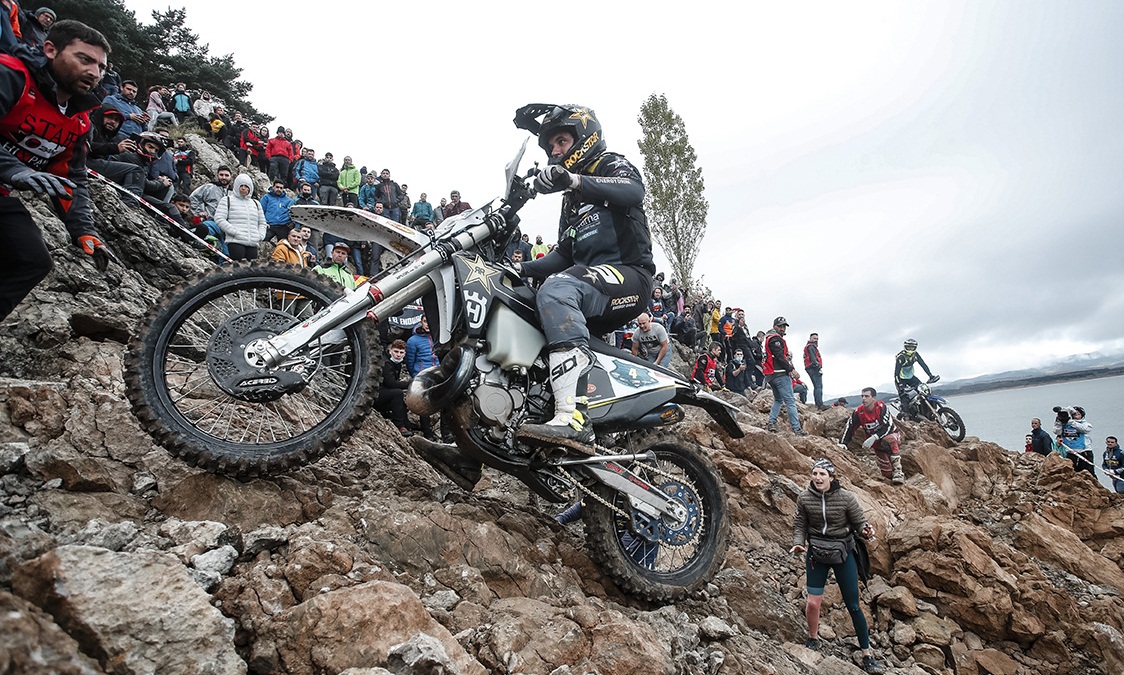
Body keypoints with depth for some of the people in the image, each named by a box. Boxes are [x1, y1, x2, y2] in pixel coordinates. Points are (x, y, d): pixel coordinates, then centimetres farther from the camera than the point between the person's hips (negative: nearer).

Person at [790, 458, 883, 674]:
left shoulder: (845, 497, -16)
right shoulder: (804, 499, -10)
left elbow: (860, 521, -9)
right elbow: (800, 526, -2)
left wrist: (866, 531, -32)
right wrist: (798, 544, -20)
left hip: (843, 554, -1)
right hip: (816, 554, 1)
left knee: (853, 606, 5)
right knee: (813, 602, 0)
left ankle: (867, 655, 20)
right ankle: (813, 639, 29)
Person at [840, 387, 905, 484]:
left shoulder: (881, 407, -24)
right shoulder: (858, 412, -13)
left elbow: (887, 427, -30)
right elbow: (849, 427, -9)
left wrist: (873, 438, -39)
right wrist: (843, 443, -19)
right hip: (877, 444, 4)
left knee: (888, 440, -41)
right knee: (887, 473, 0)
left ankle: (898, 471, -32)